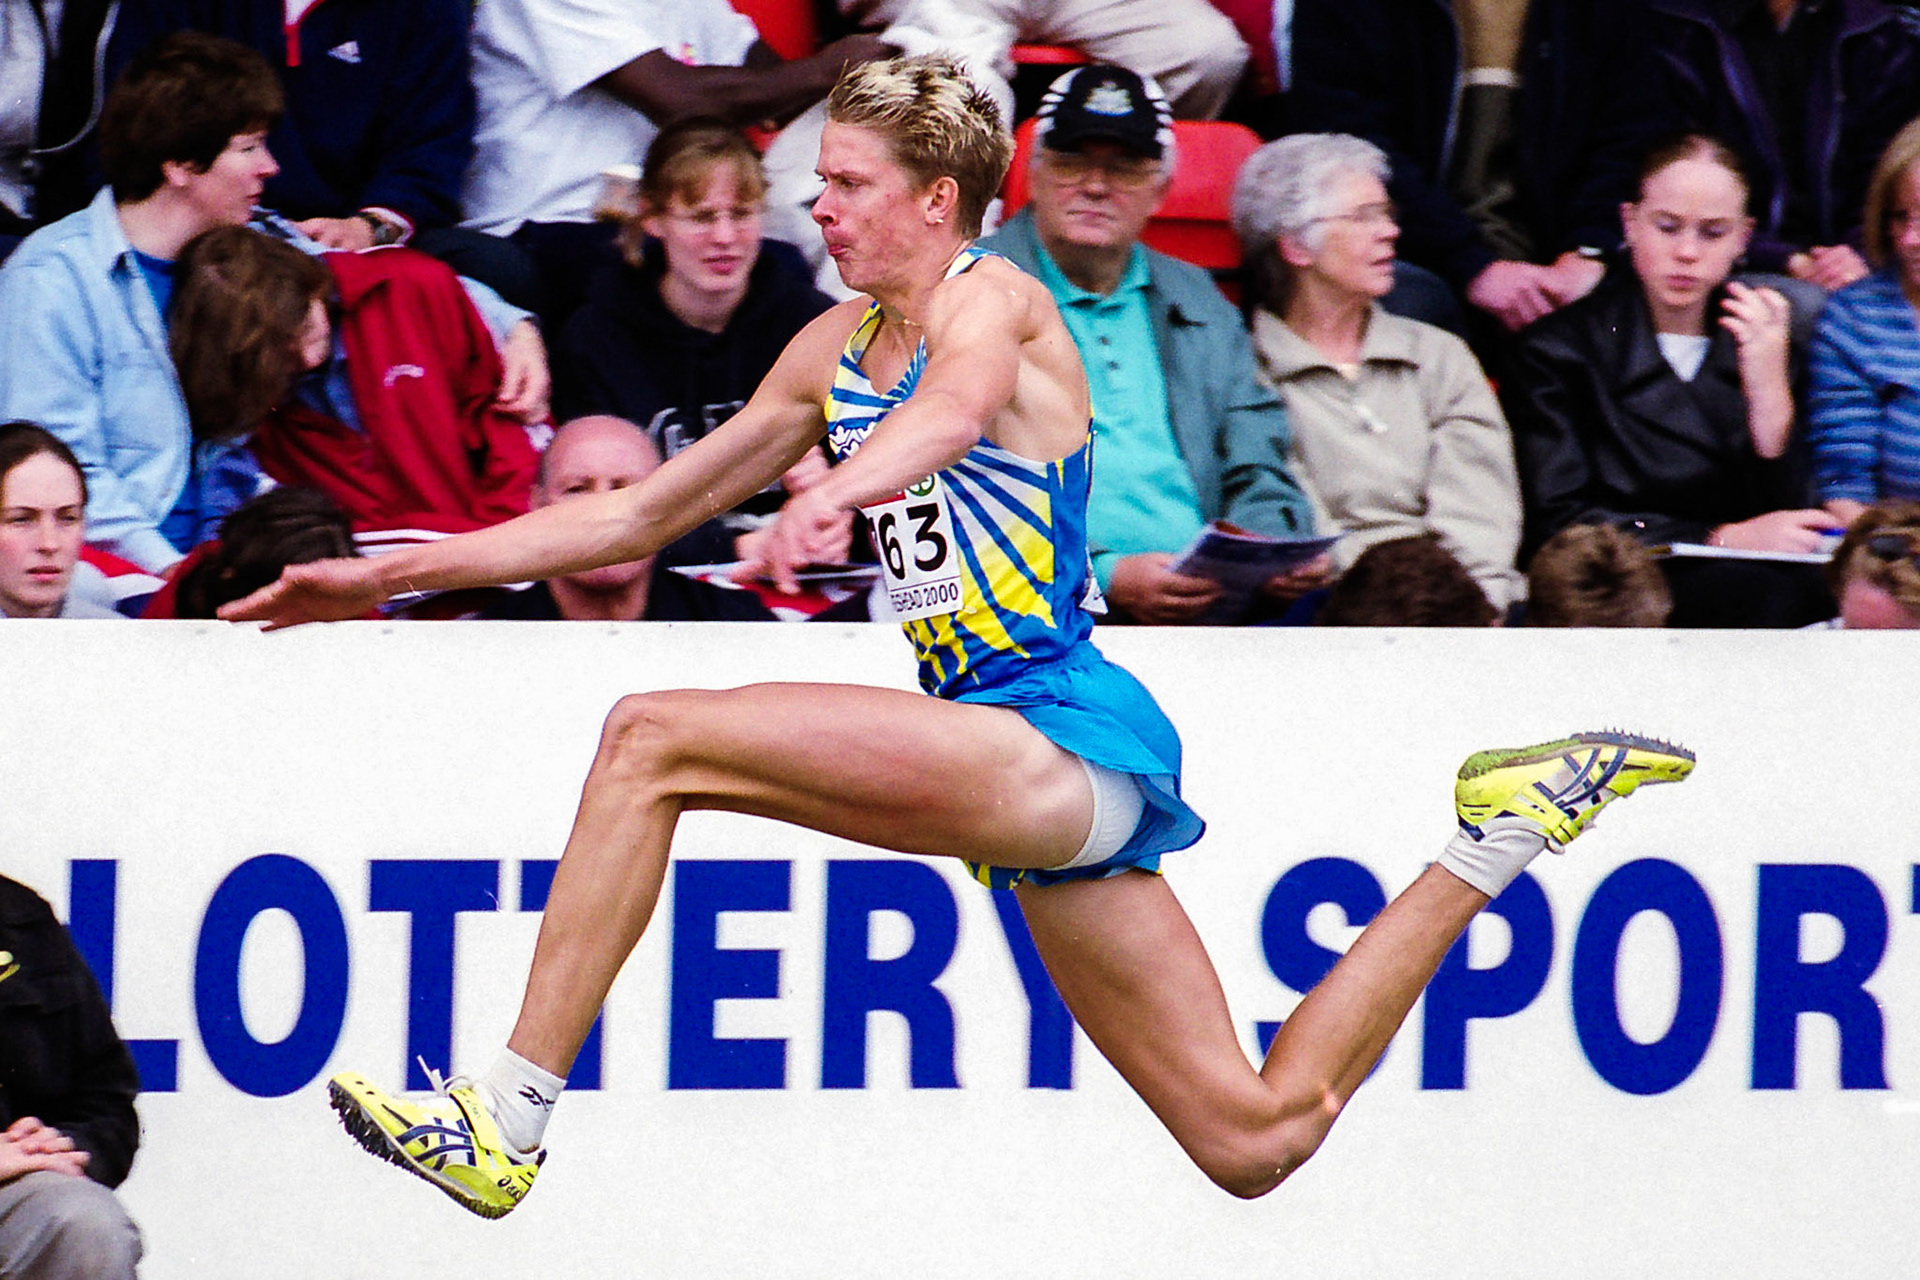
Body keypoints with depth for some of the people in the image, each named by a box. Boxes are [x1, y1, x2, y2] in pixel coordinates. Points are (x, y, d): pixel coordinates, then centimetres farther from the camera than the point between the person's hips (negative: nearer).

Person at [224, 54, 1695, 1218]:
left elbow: (951, 410, -32)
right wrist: (394, 573, 19)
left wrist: (831, 496, -53)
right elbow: (642, 514, 23)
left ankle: (510, 1122, -18)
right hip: (1028, 776, 9)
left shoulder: (993, 302, -6)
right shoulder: (837, 351, 18)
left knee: (654, 739, -18)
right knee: (1256, 1136, 5)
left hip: (1067, 738, -9)